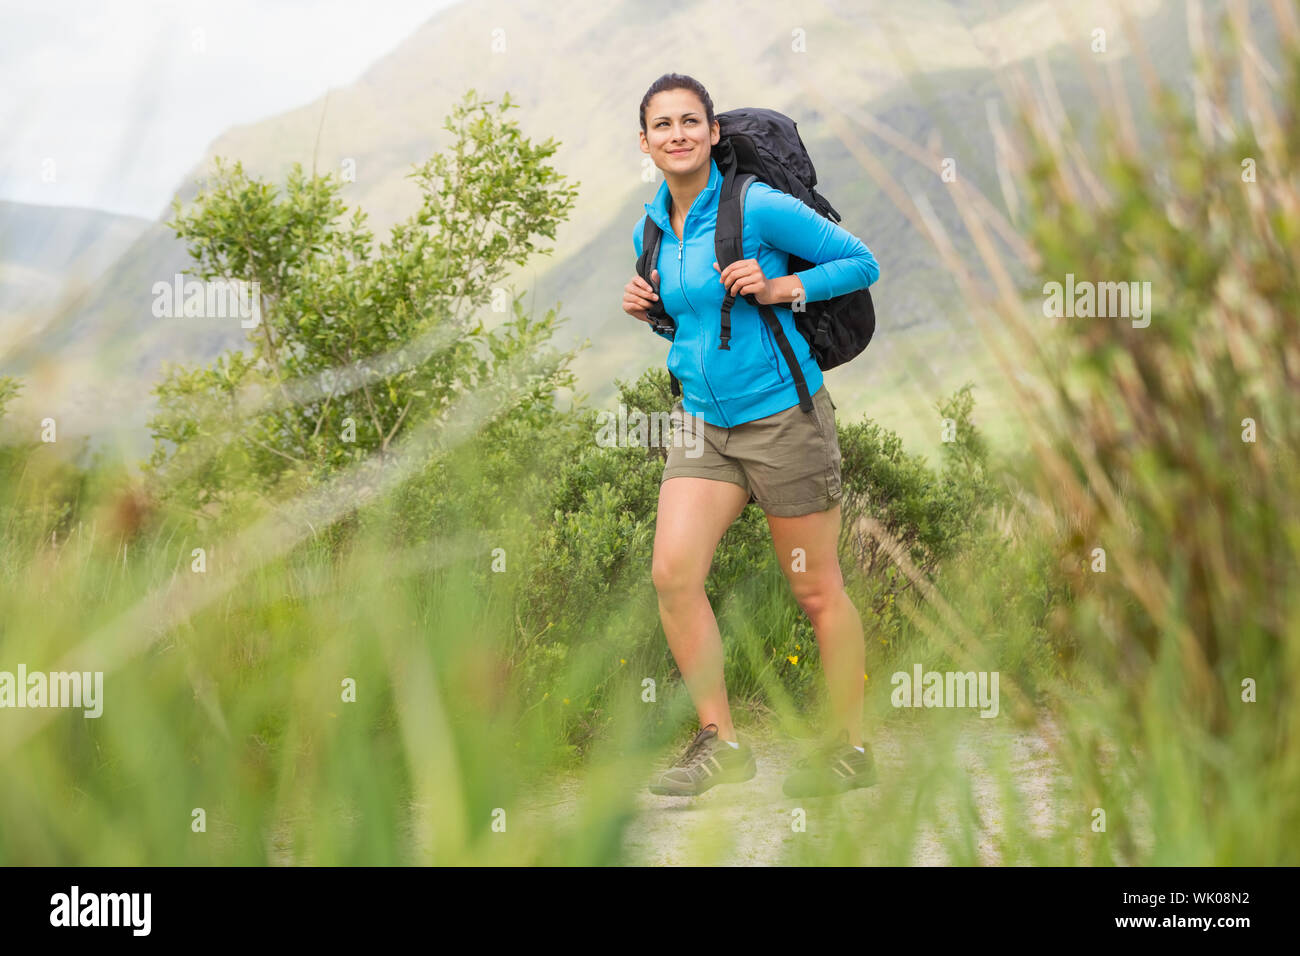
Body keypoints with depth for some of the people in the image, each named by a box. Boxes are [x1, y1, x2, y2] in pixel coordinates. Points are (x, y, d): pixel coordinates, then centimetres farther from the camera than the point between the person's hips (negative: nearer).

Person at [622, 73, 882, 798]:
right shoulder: (650, 231, 8)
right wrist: (648, 311, 3)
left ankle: (852, 748, 17)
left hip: (783, 415, -6)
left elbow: (863, 263, -7)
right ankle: (721, 743, 2)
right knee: (673, 572, -10)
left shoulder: (758, 207, -11)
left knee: (818, 590, 3)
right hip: (704, 423, 6)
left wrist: (776, 289, -18)